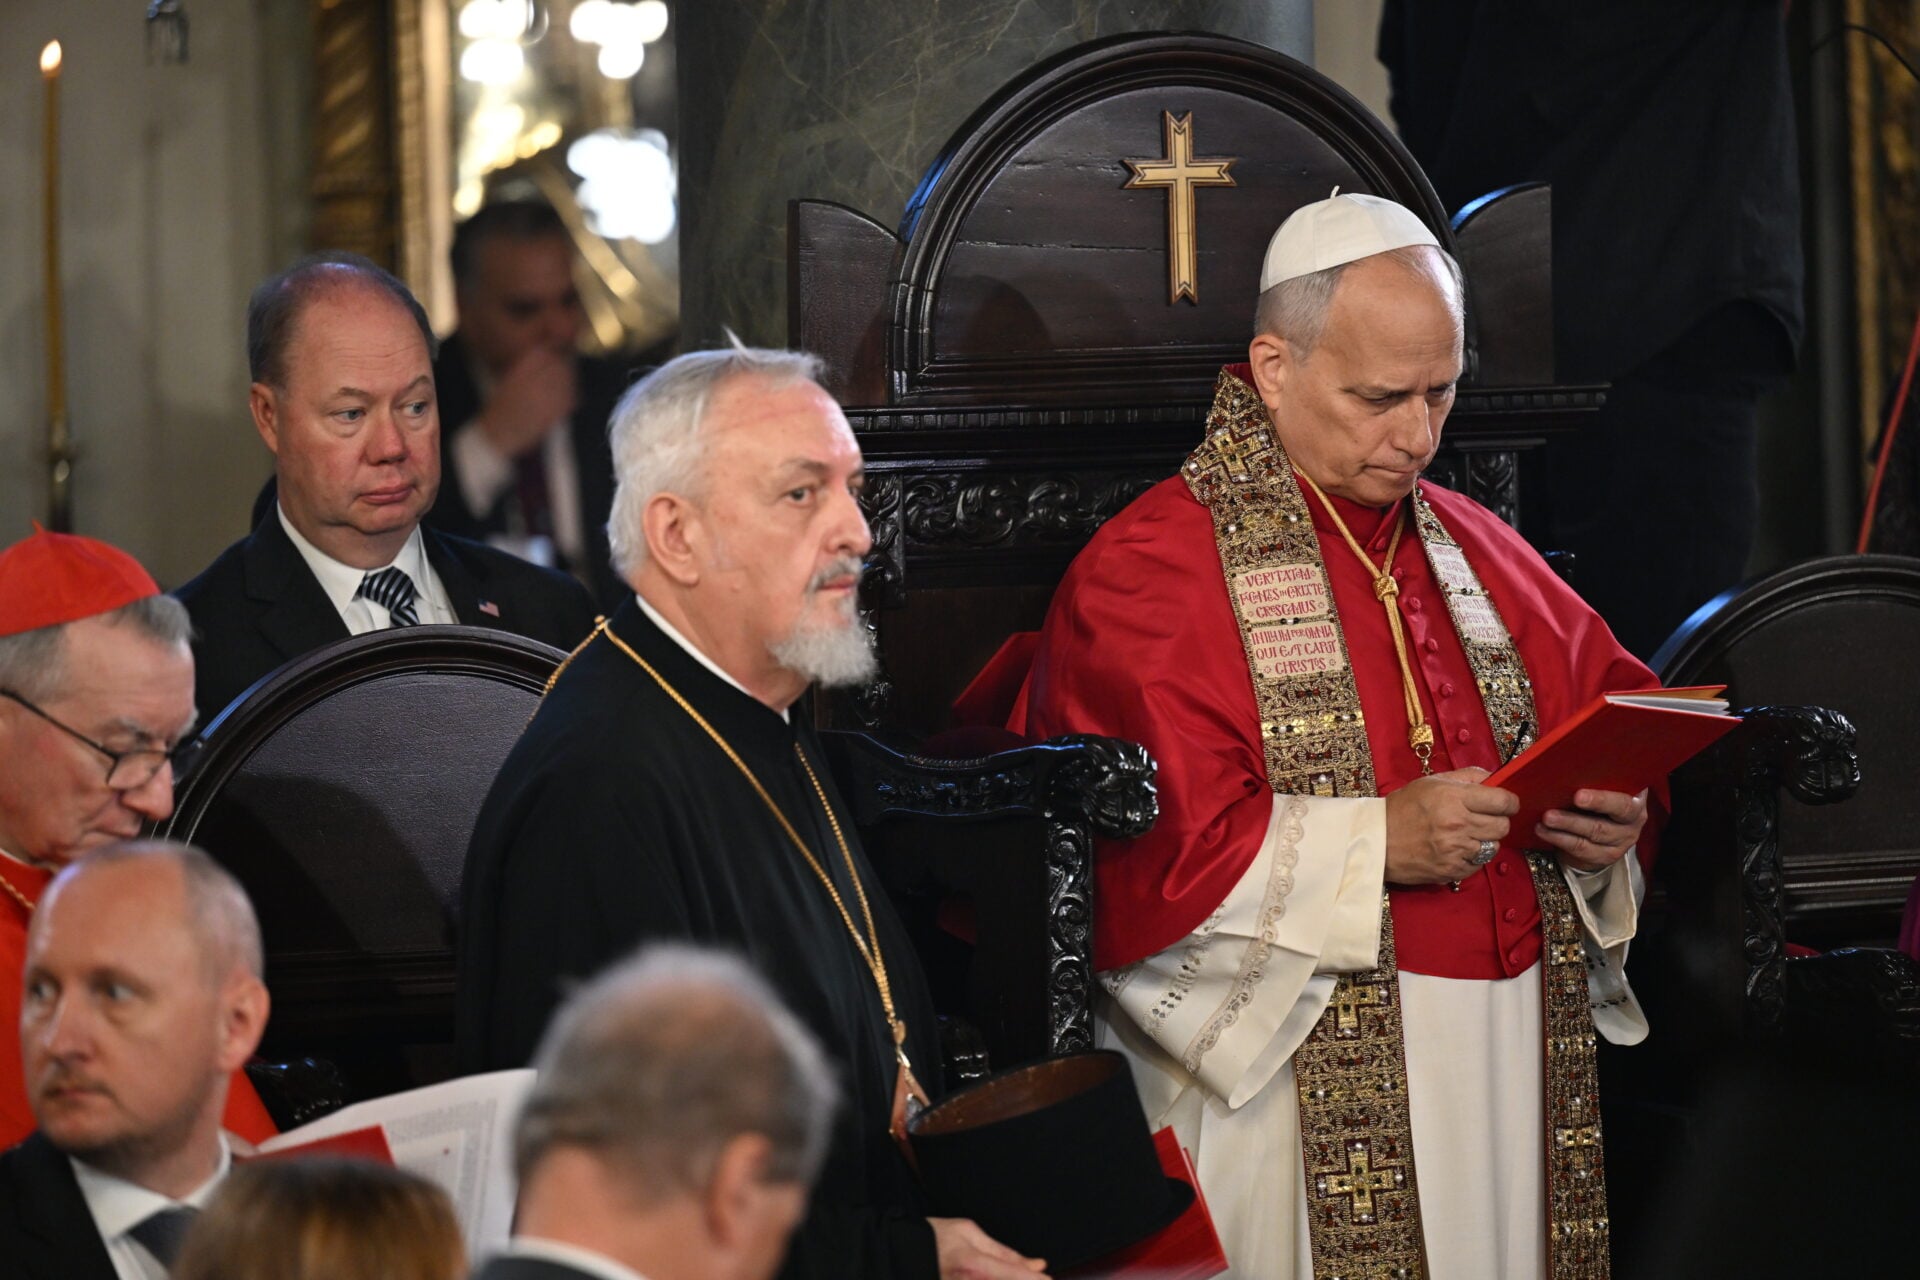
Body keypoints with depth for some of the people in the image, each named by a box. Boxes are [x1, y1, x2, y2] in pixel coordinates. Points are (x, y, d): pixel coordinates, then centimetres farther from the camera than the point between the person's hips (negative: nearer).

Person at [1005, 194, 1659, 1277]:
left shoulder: (1478, 553, 15)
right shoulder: (1144, 574, -8)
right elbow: (1132, 853, -17)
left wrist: (1611, 819, -3)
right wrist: (1377, 842, -21)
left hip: (1516, 1057, 6)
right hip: (1294, 1086, -6)